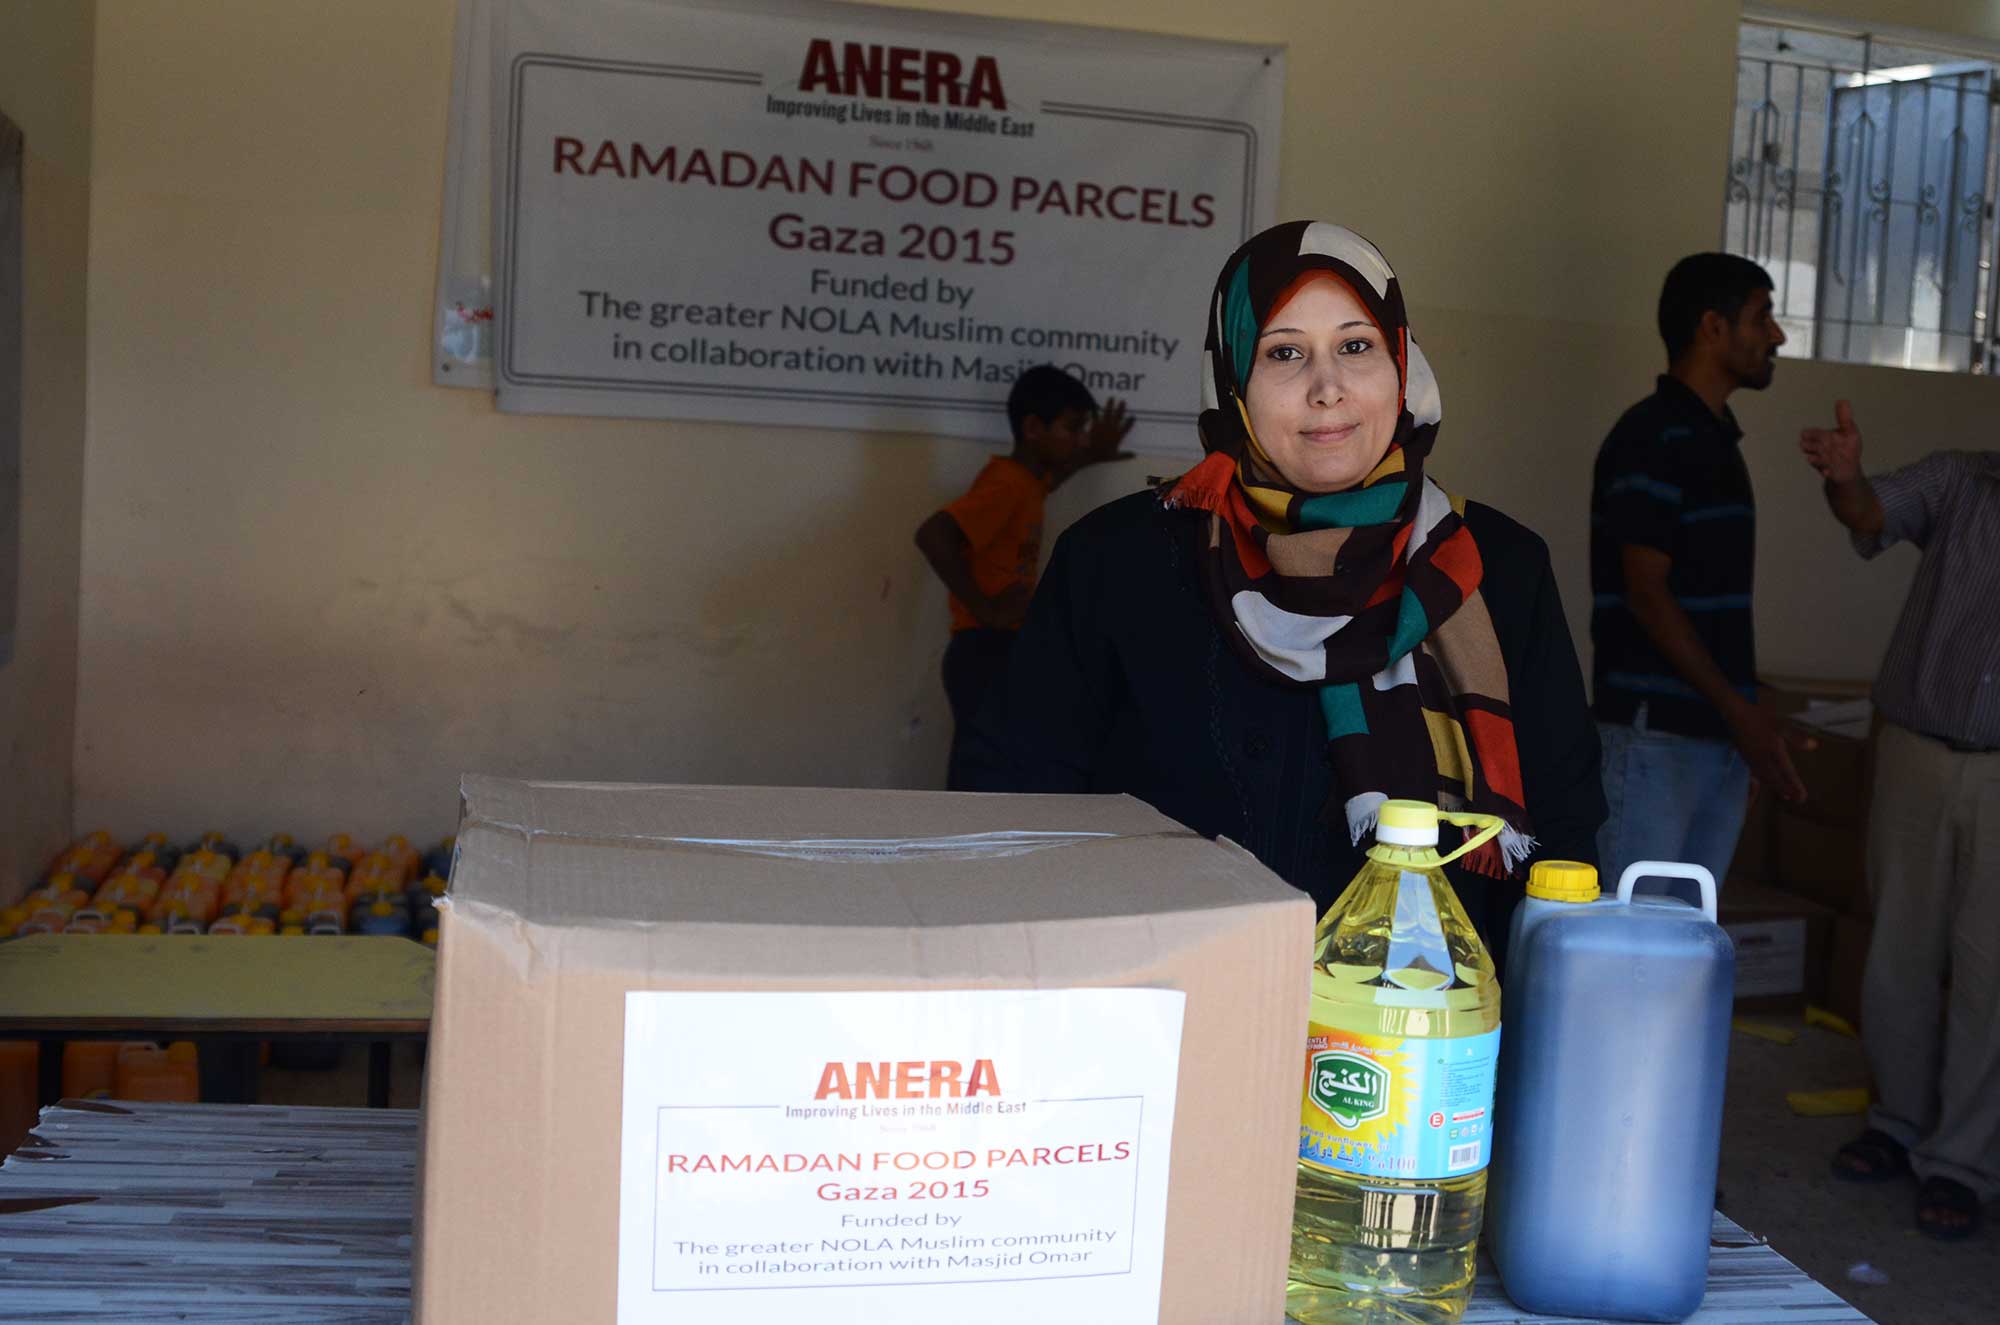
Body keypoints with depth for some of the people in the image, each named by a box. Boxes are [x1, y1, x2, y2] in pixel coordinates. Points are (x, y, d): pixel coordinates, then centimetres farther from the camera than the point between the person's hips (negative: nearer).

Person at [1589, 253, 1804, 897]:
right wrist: (1737, 708, -18)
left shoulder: (1717, 439, 16)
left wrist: (1745, 716, 18)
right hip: (1653, 731, -9)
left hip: (1718, 733, 9)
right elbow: (1646, 594, -16)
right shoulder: (1651, 436, -12)